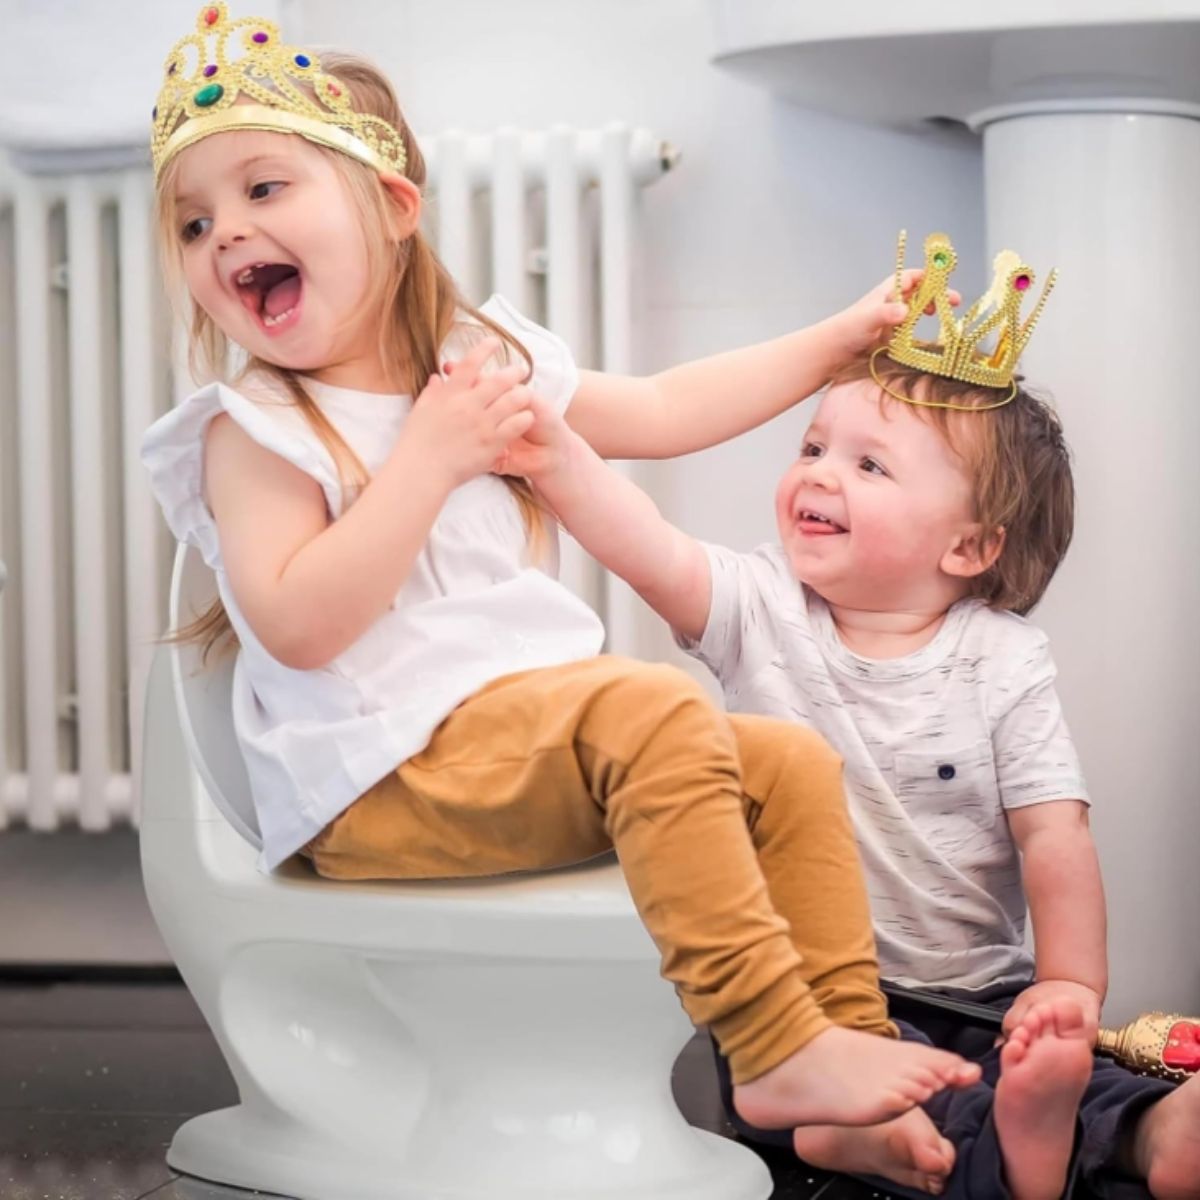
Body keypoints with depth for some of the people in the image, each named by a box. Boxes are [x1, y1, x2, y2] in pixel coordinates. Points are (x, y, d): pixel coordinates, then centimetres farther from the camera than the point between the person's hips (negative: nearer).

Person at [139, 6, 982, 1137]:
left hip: (537, 730, 8)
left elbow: (664, 410, 27)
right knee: (657, 710, -28)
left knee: (793, 762, -2)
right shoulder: (255, 431, -5)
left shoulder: (489, 362, 16)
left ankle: (848, 1032, -2)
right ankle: (776, 1051, -30)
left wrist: (843, 333, 29)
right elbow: (298, 626, -19)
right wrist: (430, 458, -19)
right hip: (388, 782, -7)